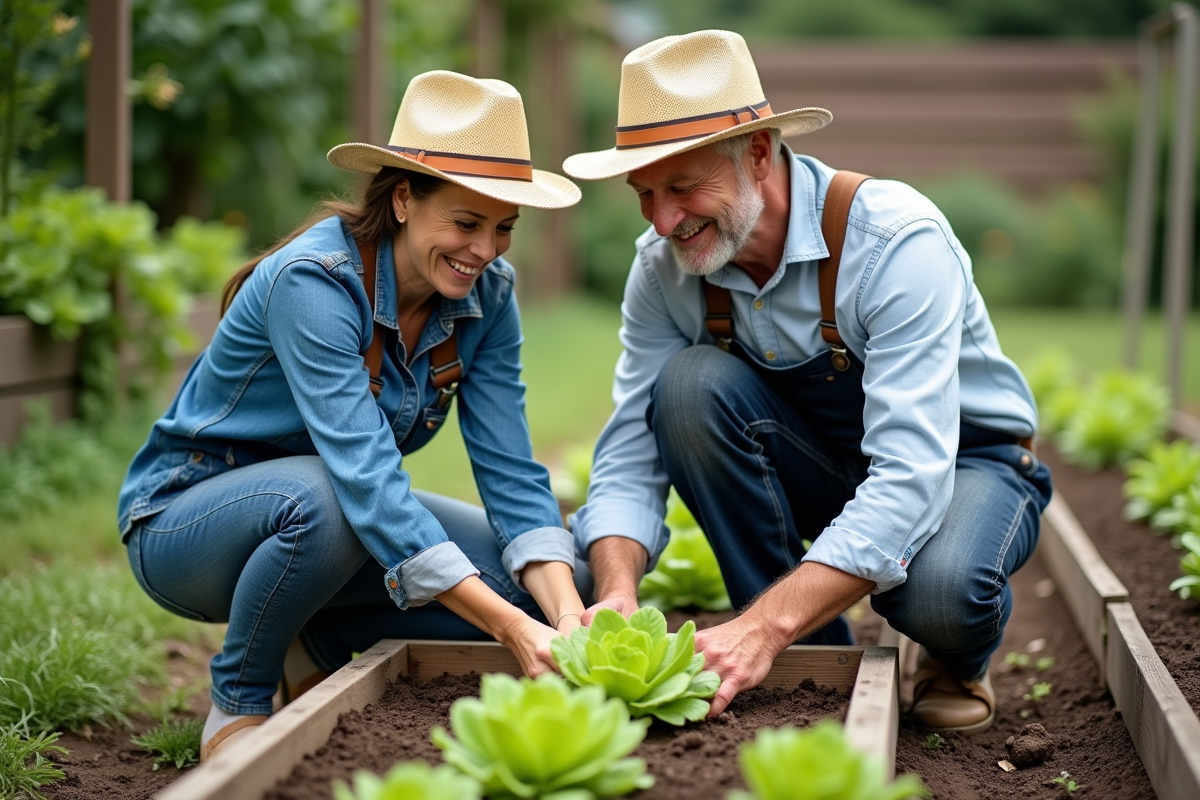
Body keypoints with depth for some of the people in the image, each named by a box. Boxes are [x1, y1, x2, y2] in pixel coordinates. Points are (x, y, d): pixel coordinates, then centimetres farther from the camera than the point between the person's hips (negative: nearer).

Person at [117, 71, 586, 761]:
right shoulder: (313, 280, -30)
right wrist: (514, 630, -44)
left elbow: (510, 471, -13)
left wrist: (567, 618, -30)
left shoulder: (486, 293, -10)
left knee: (532, 581, -15)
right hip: (187, 517, -5)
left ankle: (319, 641, 6)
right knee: (324, 501, -39)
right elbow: (365, 479, -38)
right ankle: (237, 703, -11)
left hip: (346, 507, 6)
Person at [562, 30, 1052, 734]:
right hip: (824, 467, 5)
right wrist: (619, 593, -35)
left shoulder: (896, 239, -31)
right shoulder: (664, 268, -15)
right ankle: (817, 662, -11)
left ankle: (959, 658, 3)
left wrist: (764, 627, -49)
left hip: (967, 460, -4)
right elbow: (629, 459, -13)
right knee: (691, 383, -26)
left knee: (938, 591, -39)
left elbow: (912, 474, -39)